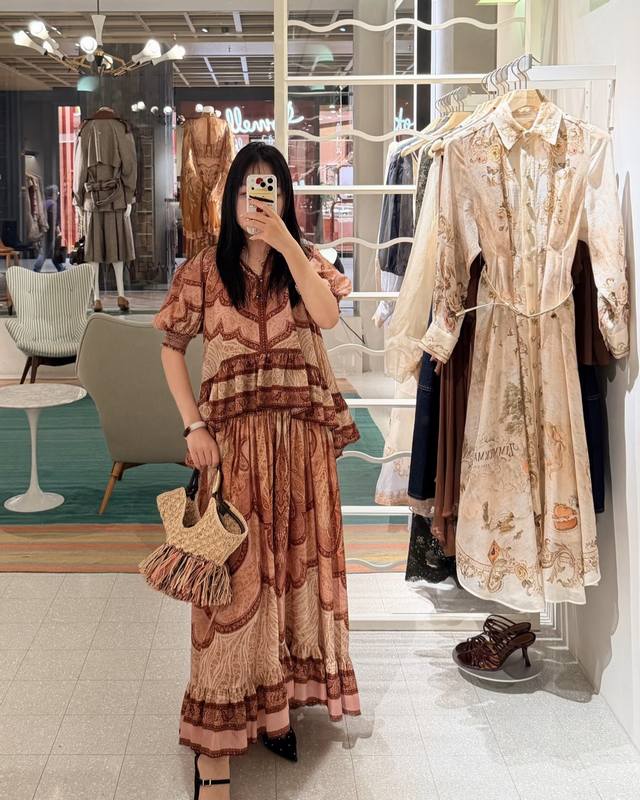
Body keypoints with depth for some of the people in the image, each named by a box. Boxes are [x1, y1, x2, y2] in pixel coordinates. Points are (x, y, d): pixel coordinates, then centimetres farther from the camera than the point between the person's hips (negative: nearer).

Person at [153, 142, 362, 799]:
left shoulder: (306, 261, 7)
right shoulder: (204, 269, 4)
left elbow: (327, 313, -13)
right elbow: (171, 348, 6)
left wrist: (285, 243, -22)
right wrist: (193, 427, -4)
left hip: (303, 440, 2)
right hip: (234, 441, -2)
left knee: (294, 564, 8)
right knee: (233, 575, -4)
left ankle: (275, 703, 25)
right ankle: (216, 740, 2)